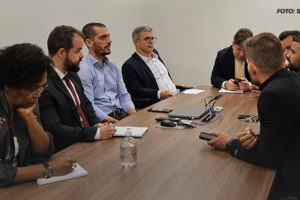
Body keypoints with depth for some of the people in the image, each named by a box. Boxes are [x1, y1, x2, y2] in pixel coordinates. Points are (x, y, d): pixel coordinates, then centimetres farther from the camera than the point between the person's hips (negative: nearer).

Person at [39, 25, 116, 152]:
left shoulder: (72, 75, 9)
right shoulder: (44, 85, -19)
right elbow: (54, 130, -23)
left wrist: (97, 124, -2)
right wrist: (97, 133, -23)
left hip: (87, 141, 8)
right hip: (65, 151, -8)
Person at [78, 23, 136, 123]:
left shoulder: (113, 67, 16)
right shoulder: (83, 70, -8)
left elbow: (123, 95, 14)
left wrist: (135, 115, -3)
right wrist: (110, 120, -22)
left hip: (122, 114, 7)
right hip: (103, 121, -7)